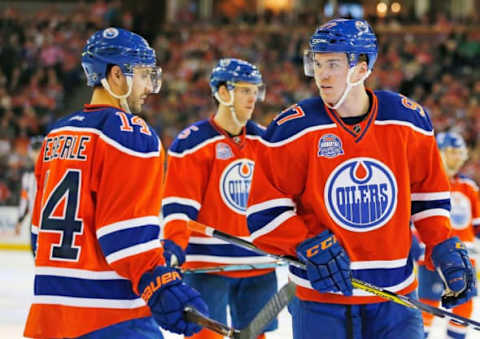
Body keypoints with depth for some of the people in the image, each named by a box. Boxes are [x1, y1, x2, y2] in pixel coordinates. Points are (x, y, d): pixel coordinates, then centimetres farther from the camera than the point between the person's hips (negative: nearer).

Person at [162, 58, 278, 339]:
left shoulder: (263, 142, 12)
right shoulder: (192, 142, -8)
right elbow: (178, 206, -12)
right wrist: (174, 246, -26)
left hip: (259, 265, 6)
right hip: (208, 263, -6)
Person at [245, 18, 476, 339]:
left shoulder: (408, 120, 1)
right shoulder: (293, 129, -8)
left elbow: (428, 192, 13)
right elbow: (265, 209, -6)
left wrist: (445, 249, 3)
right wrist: (310, 246, -18)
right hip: (321, 298, -2)